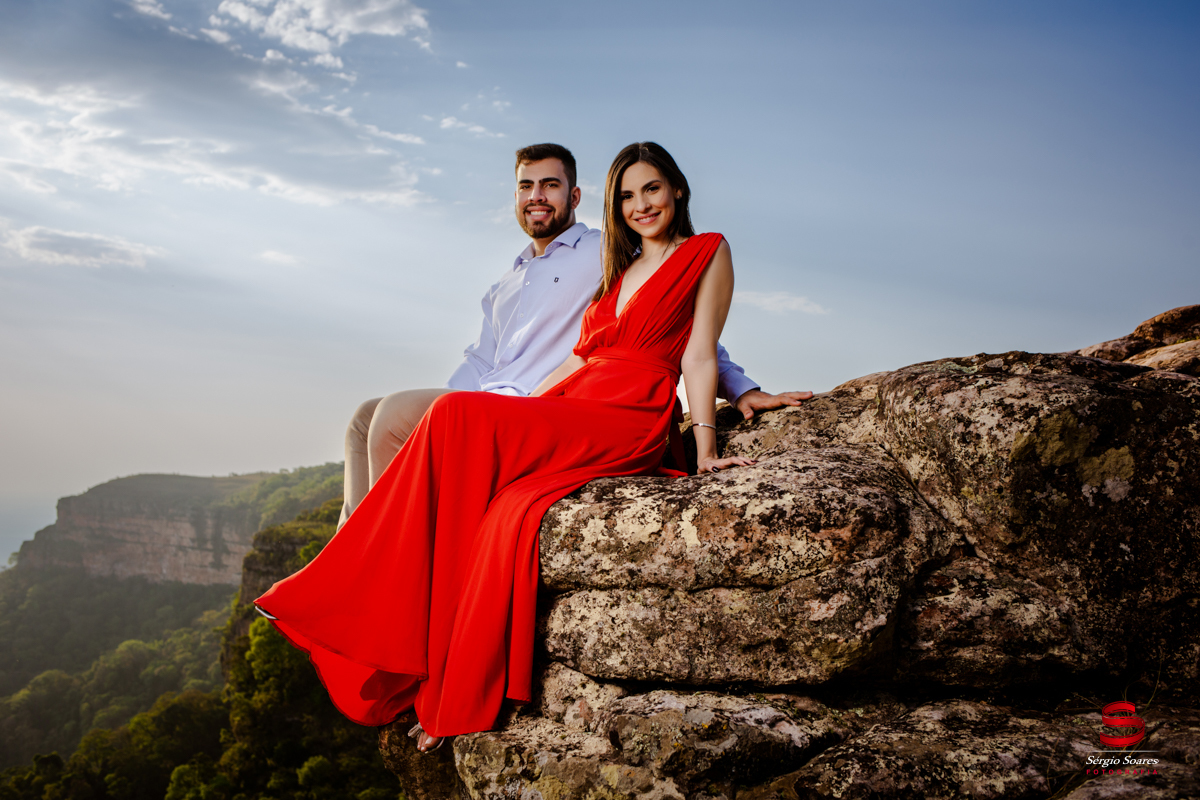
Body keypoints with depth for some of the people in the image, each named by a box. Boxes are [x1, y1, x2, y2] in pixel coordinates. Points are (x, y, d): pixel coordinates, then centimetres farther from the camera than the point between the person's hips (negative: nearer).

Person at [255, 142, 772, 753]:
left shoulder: (706, 253, 9)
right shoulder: (620, 270, 29)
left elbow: (700, 357, 0)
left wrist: (705, 452, -8)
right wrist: (517, 410, 15)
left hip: (629, 426, -6)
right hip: (567, 416, 6)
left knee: (459, 417, -25)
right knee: (511, 510, -28)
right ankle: (456, 700, -29)